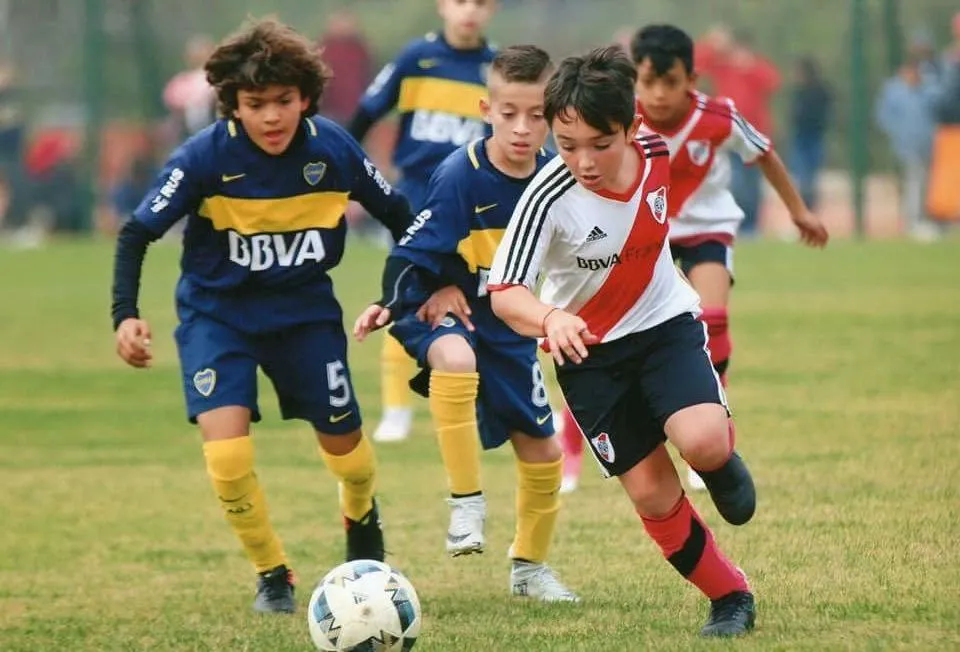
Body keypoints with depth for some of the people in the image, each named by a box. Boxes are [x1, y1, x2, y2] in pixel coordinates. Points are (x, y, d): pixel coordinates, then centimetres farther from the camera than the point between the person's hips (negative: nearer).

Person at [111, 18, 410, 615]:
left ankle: (362, 518, 47)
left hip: (305, 310, 2)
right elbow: (138, 233, -12)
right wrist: (125, 315, -22)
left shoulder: (335, 150, -16)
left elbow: (397, 213, 3)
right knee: (225, 448, -20)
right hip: (217, 313, -2)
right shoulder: (206, 157, -22)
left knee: (343, 441, 9)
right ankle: (273, 574, 4)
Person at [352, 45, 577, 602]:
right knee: (457, 362, -41)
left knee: (542, 450, 10)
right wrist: (390, 305, -34)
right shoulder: (462, 174, -24)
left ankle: (529, 565, 35)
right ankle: (467, 501, -27)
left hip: (507, 325, 5)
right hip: (442, 310, -5)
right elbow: (415, 252, -20)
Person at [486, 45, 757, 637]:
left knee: (703, 443, -25)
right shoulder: (550, 197, -28)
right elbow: (504, 292, -32)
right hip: (589, 349, -1)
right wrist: (550, 318, -52)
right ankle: (730, 597, 18)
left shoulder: (657, 152, -17)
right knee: (653, 495, -3)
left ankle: (724, 460, 11)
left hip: (665, 321, 1)